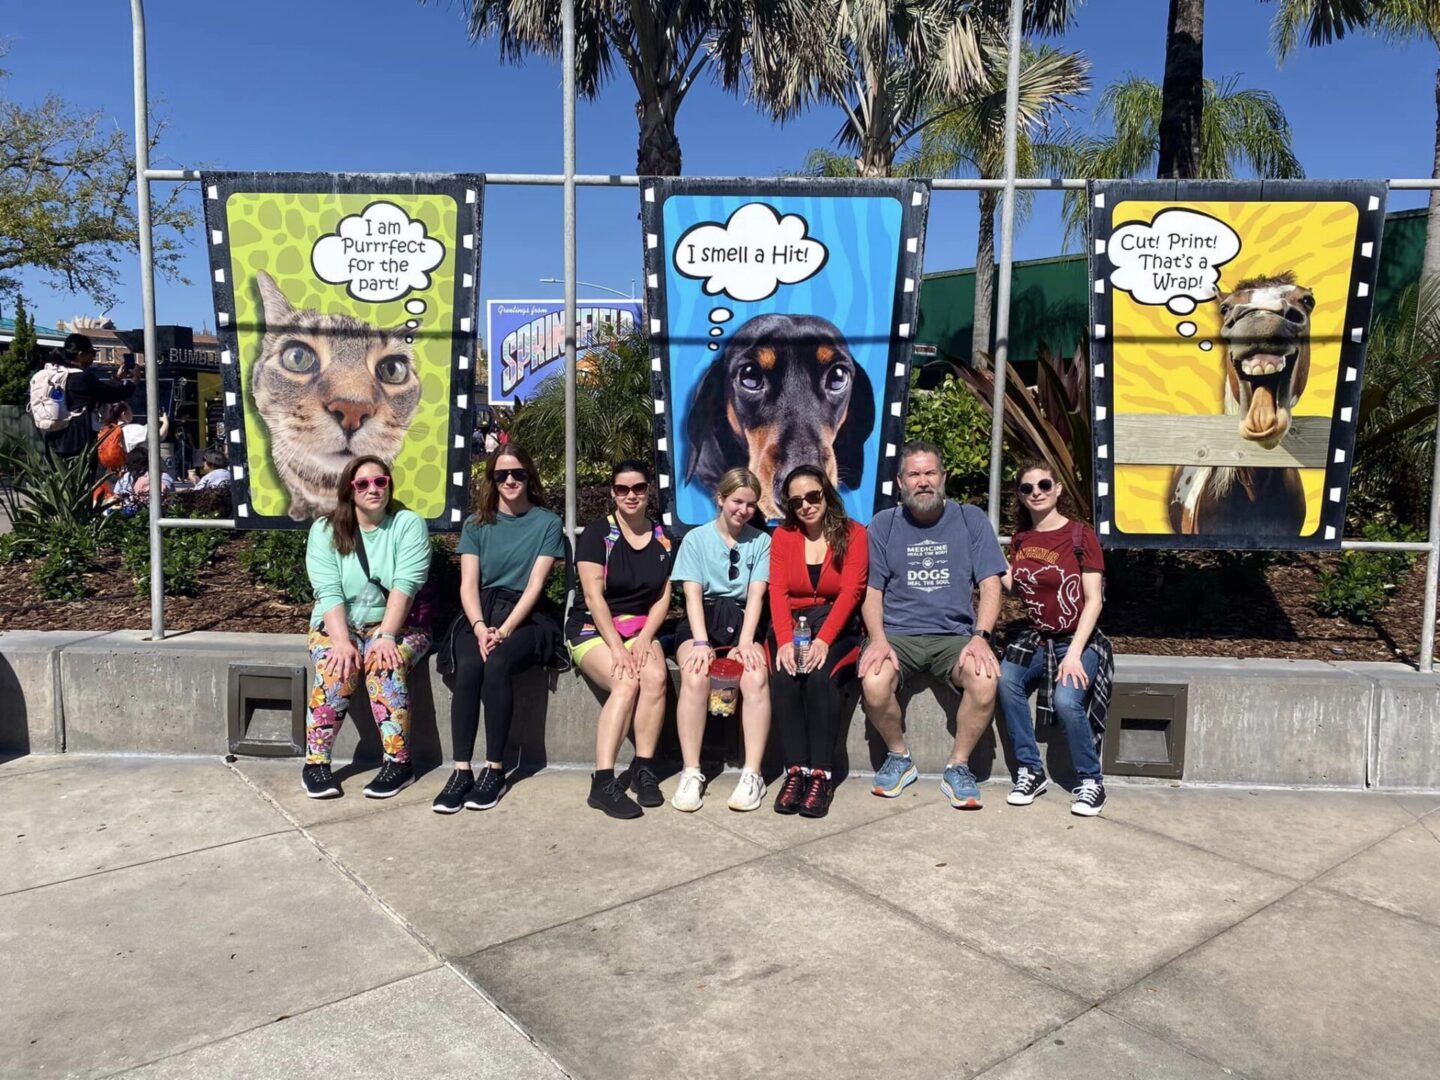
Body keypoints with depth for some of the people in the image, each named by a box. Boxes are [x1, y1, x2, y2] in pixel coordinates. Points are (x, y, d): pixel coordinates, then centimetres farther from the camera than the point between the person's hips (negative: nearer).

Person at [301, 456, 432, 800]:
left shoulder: (409, 524, -5)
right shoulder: (325, 530, 1)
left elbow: (406, 585, -16)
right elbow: (328, 591, -10)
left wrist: (385, 636, -27)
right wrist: (341, 641, -24)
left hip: (397, 624, -1)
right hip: (338, 625, 1)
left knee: (385, 664, -31)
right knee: (337, 669, -29)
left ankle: (399, 762, -22)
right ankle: (315, 762, -16)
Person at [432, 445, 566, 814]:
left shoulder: (548, 523, 5)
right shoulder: (477, 524, 13)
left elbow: (535, 585, -5)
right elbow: (468, 584, 3)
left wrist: (504, 631, -18)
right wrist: (480, 628, -16)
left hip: (528, 616, -2)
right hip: (481, 613, 2)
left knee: (497, 664, -32)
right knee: (468, 666, -30)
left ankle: (495, 770, -23)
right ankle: (461, 771, -27)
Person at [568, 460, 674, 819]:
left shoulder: (662, 539, 8)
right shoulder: (597, 534, -4)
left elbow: (663, 598, 5)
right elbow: (593, 595, -11)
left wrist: (643, 640, -11)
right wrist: (617, 647, -21)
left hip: (641, 628, 3)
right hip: (594, 629, -3)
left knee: (656, 677, -29)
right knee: (626, 683, -31)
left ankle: (643, 769, -18)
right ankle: (603, 782, -32)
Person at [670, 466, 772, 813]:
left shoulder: (762, 541, 11)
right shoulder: (696, 538, 9)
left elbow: (756, 594, 0)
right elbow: (692, 593, -2)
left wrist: (746, 641, -15)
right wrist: (700, 642, -17)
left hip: (743, 621, 1)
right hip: (703, 621, 0)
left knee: (756, 677, -31)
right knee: (695, 676, -32)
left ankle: (752, 775, -25)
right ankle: (691, 774, -24)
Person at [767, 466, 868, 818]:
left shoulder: (853, 534, 0)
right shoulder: (783, 535, 9)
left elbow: (851, 591, -11)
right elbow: (778, 592, -2)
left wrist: (823, 641, -25)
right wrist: (785, 641, -20)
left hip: (838, 626, -2)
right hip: (793, 625, 2)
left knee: (819, 674, -31)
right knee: (785, 676, -28)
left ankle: (822, 774, -23)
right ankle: (795, 771, -22)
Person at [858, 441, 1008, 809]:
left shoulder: (971, 519, 7)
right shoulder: (883, 525, 8)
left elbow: (990, 585, 2)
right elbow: (872, 591, 5)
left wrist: (980, 637, -15)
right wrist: (878, 639, -13)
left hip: (955, 634, 0)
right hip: (897, 634, 0)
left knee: (985, 681, -31)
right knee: (873, 685, -30)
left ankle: (958, 766, -6)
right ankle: (898, 757, 0)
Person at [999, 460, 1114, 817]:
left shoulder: (1081, 535, -6)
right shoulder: (1021, 539, 10)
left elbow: (1093, 600, -10)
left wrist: (1074, 654, -19)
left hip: (1078, 640, -4)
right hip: (1035, 639, 4)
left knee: (1066, 700, -30)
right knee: (1006, 680, -26)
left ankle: (1091, 781, -7)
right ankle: (1031, 771, -13)